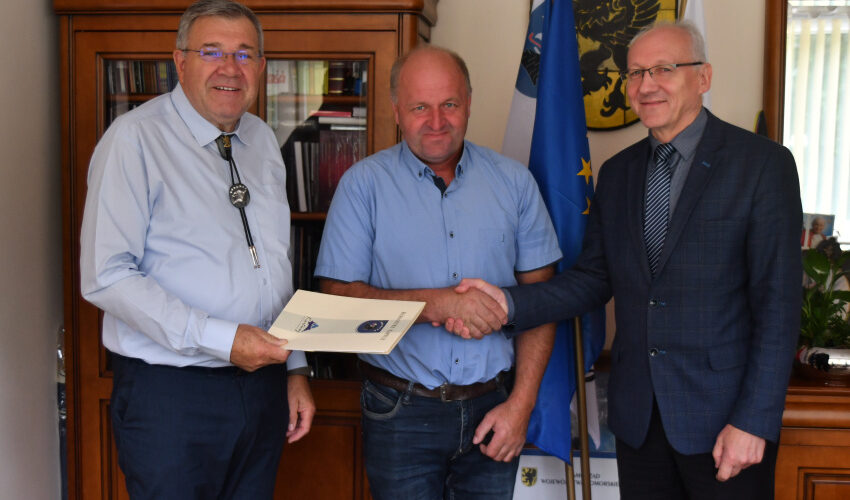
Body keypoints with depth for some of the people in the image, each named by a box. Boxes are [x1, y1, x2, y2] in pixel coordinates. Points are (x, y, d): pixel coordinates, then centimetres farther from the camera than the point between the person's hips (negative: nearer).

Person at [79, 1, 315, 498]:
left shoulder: (263, 141, 11)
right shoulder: (135, 139, -11)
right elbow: (107, 278, -18)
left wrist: (296, 368, 13)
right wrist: (220, 339, -22)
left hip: (263, 383, 6)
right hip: (170, 393, -6)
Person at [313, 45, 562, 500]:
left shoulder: (513, 182, 3)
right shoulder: (363, 184, -3)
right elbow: (338, 294, -10)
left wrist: (521, 403, -4)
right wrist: (436, 303, -22)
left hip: (492, 409, 2)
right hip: (401, 413, -2)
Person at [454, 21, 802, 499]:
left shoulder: (763, 163, -7)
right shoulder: (617, 172, 9)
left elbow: (778, 302, -11)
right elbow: (593, 279, 8)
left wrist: (755, 421, -15)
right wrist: (508, 303, -9)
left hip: (724, 417, -4)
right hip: (637, 415, 5)